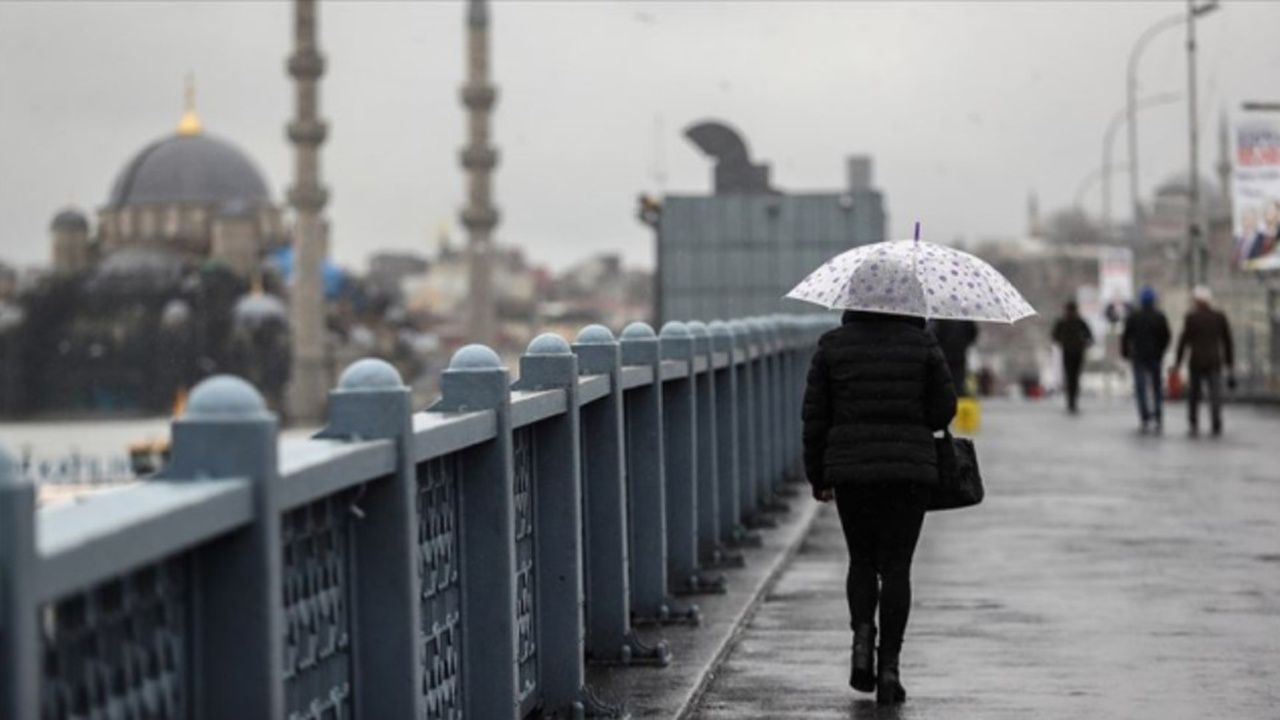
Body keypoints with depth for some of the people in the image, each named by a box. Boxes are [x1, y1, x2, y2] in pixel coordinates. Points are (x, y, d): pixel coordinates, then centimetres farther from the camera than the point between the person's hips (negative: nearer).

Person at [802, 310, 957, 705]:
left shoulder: (833, 346, 1)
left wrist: (818, 477, 11)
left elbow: (815, 416, 3)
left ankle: (862, 634, -7)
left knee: (862, 560, 18)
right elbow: (944, 409, 1)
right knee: (896, 566, 4)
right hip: (910, 470, -1)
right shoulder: (922, 345, -1)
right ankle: (889, 666, -4)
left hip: (850, 469, 1)